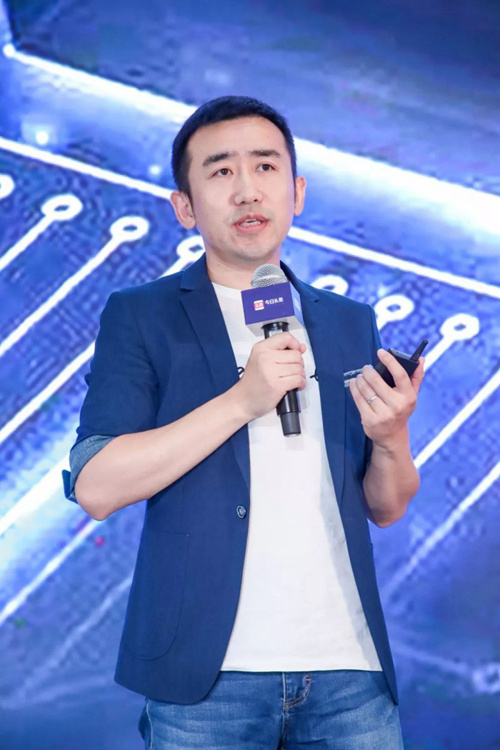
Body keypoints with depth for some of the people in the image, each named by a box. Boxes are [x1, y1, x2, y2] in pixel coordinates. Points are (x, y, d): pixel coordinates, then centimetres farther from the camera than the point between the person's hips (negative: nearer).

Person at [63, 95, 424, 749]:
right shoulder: (140, 317, 1)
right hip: (209, 673, -3)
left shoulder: (351, 324, 11)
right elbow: (95, 487, -10)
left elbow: (386, 509, 13)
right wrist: (241, 400, -17)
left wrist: (390, 438, -9)